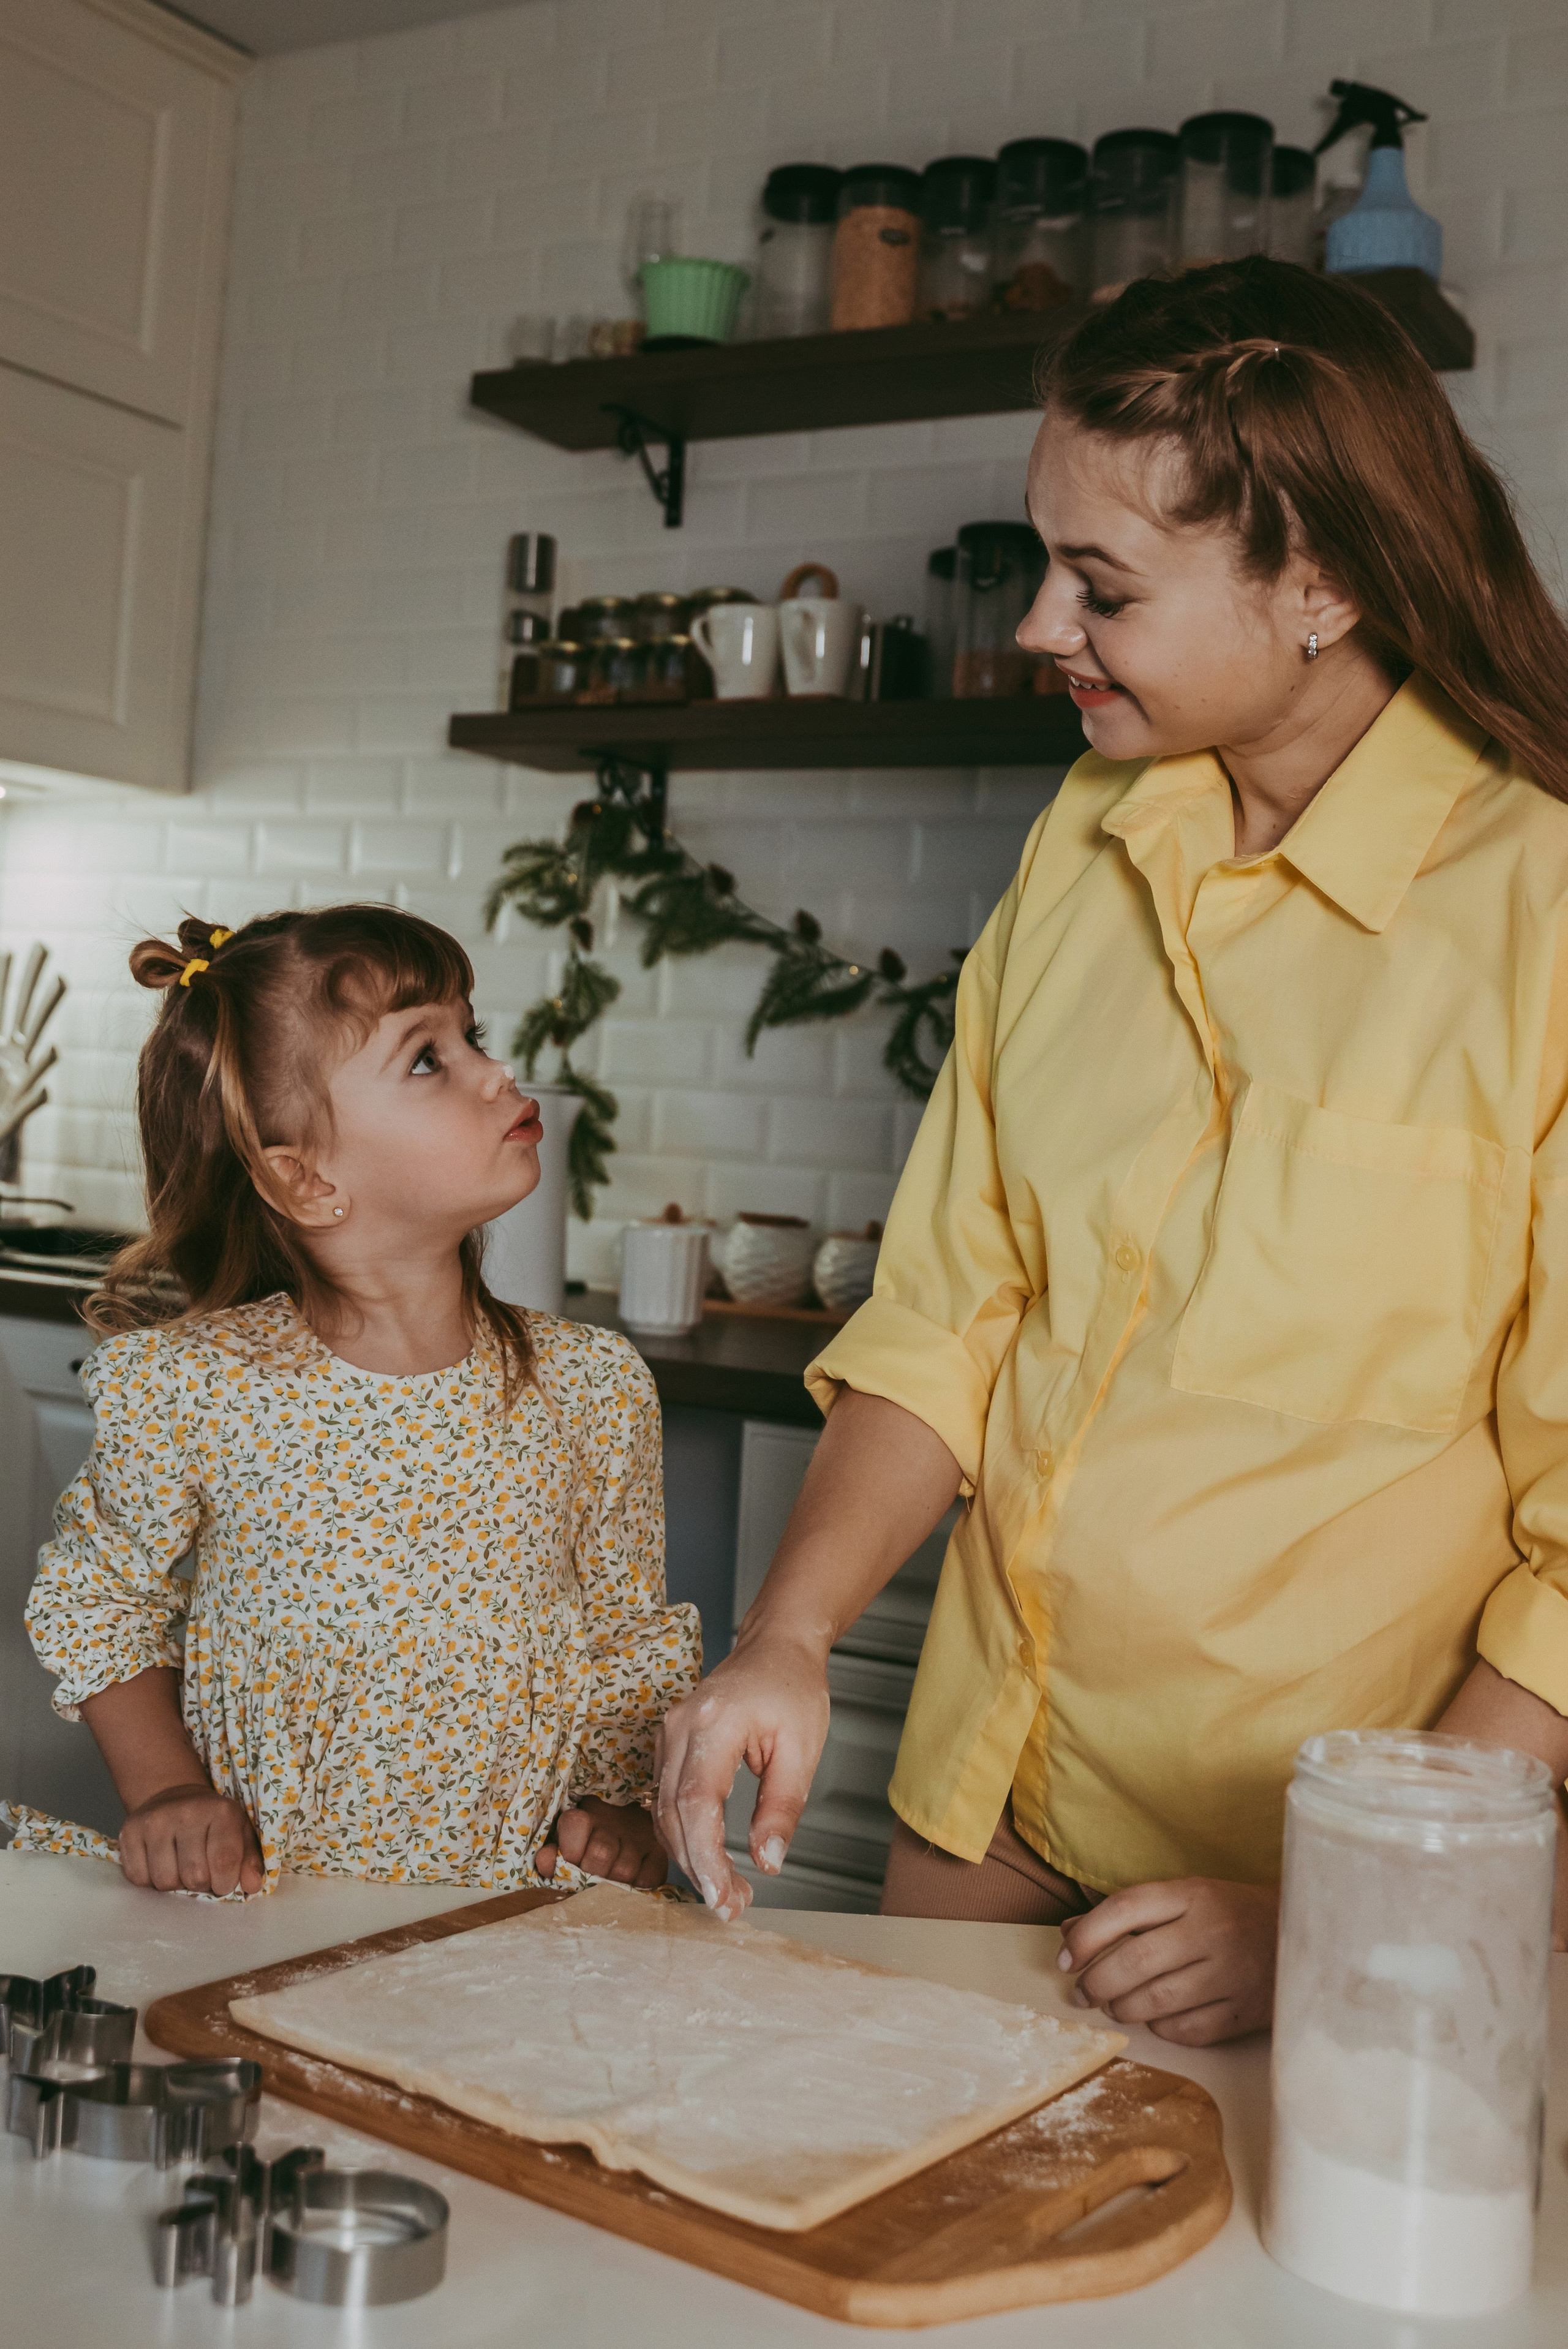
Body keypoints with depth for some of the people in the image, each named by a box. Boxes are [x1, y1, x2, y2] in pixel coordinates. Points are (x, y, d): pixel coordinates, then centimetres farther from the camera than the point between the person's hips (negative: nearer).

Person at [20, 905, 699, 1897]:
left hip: (514, 1895, 1)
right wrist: (167, 1791, -3)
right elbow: (99, 1593, 7)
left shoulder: (595, 1388, -4)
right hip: (257, 1890, 0)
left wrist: (622, 1800, -4)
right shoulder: (190, 1386, -11)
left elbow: (633, 1633, 9)